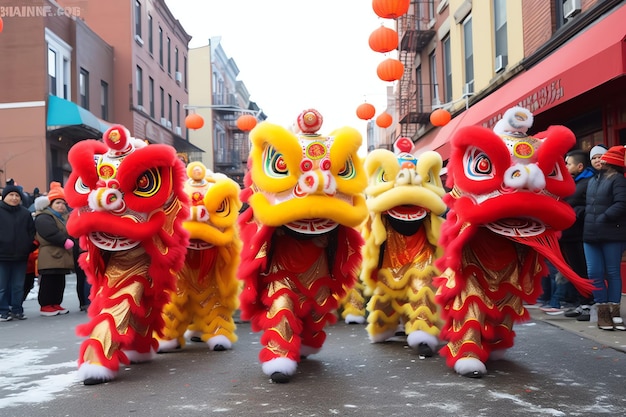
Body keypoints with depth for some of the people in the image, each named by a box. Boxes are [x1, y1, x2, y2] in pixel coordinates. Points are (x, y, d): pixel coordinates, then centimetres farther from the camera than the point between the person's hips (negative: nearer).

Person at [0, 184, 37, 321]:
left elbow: (32, 233, 13)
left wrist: (29, 248, 3)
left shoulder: (25, 214, 9)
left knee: (18, 286, 7)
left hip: (20, 256, 3)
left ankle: (17, 310, 15)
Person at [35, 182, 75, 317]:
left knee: (60, 282, 11)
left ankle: (55, 304, 18)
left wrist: (70, 241, 2)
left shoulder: (64, 218, 22)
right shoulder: (43, 218, -9)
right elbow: (52, 233, -22)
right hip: (50, 256, -9)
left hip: (62, 256, 9)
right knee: (49, 282, -6)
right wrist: (66, 242, -19)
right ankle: (45, 306, 0)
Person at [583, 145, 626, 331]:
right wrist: (587, 219, 4)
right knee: (594, 273, 3)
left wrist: (602, 219, -18)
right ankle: (603, 311, 9)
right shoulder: (593, 180, 15)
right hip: (591, 234, 6)